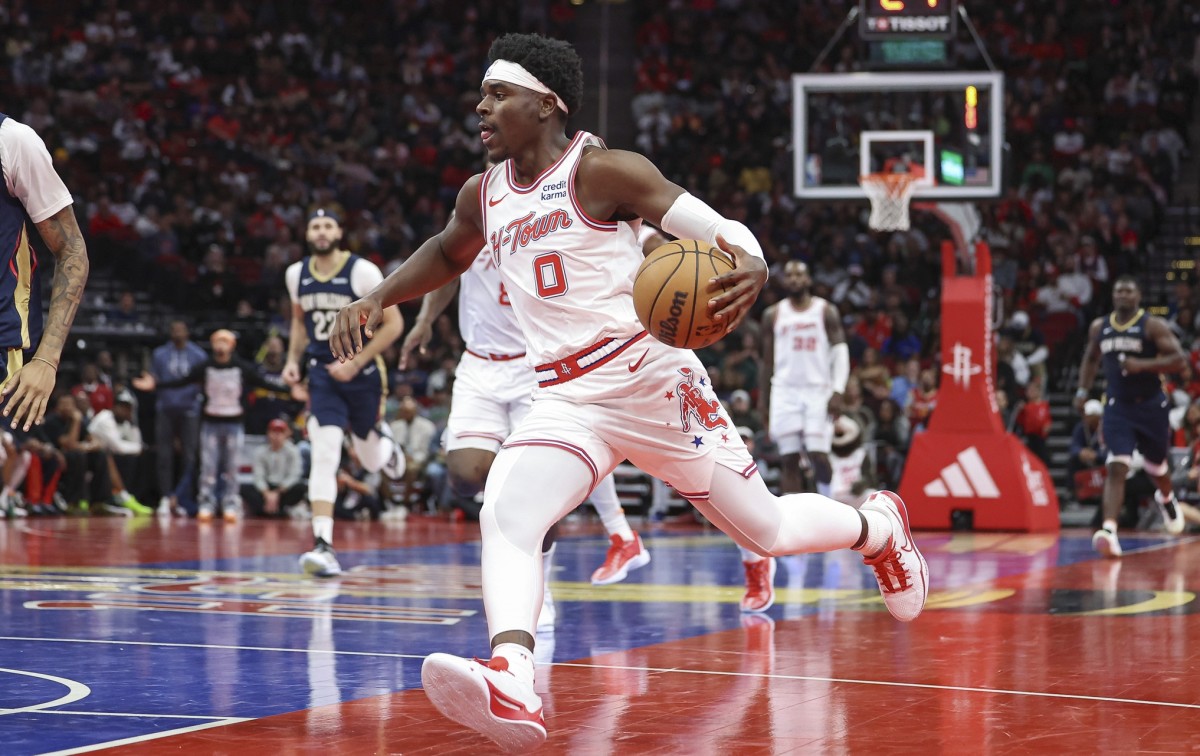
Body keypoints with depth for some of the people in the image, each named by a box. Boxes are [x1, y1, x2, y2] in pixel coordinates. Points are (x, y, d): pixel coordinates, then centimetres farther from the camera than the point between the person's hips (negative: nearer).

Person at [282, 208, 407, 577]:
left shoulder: (362, 272, -14)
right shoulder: (296, 274, 1)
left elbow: (393, 323, -11)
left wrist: (356, 364, -18)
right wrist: (293, 360, 5)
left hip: (362, 372, -2)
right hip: (323, 373, 2)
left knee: (371, 461, 12)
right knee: (324, 453, -17)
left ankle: (383, 440, 53)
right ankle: (323, 545, -21)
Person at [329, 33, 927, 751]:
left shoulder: (603, 171, -12)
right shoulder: (485, 195, 8)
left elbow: (723, 231, -15)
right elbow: (448, 254, 31)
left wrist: (753, 268, -38)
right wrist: (377, 297, 15)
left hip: (656, 384, -5)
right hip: (566, 402, 5)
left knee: (767, 530, 8)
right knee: (505, 517, -24)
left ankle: (878, 525, 40)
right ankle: (511, 686, -44)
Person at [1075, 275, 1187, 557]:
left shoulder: (1153, 326, -9)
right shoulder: (1099, 327, 5)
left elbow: (1179, 359, -16)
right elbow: (1091, 358, 23)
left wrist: (1142, 365, -27)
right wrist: (1083, 391, 12)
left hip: (1150, 406, -1)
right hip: (1117, 407, 1)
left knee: (1156, 465, 19)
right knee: (1116, 468, -17)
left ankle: (1166, 498, 55)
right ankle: (1109, 531, -29)